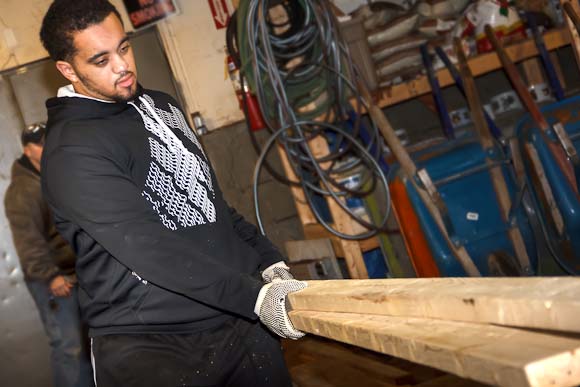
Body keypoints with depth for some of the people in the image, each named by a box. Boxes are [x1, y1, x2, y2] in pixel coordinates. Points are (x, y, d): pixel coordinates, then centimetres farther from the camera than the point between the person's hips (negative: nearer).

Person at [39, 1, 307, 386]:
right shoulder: (72, 153, -15)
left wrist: (267, 260, 8)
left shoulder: (161, 105, 13)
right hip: (153, 346, -7)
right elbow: (149, 249, -23)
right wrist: (253, 297, -27)